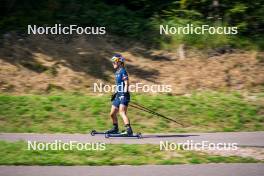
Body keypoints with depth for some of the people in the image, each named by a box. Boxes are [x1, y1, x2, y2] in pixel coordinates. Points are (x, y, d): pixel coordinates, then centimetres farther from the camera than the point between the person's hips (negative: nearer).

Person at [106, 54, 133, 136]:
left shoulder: (123, 71, -9)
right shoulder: (117, 72, 18)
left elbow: (126, 83, -16)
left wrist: (125, 93, -24)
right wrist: (115, 93, 30)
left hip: (123, 96, -10)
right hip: (118, 95, 10)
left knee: (122, 112, -23)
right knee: (112, 114, 14)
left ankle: (129, 130, -31)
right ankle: (115, 129, 31)